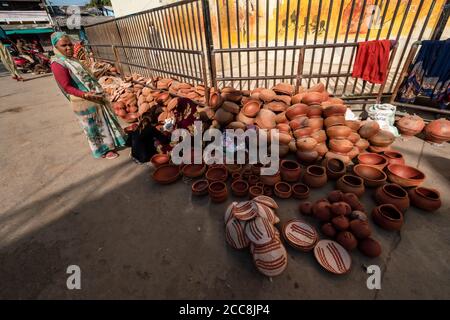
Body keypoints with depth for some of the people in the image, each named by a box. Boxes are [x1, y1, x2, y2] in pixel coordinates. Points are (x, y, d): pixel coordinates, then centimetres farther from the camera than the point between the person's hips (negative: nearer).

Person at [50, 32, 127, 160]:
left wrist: (98, 90, 12)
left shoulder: (72, 60, 11)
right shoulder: (57, 64, -15)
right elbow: (67, 87, -21)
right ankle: (103, 150, 18)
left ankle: (109, 143, 35)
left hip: (94, 96, 9)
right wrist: (86, 95, -32)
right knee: (93, 126, 4)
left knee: (103, 121, 19)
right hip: (83, 101, -9)